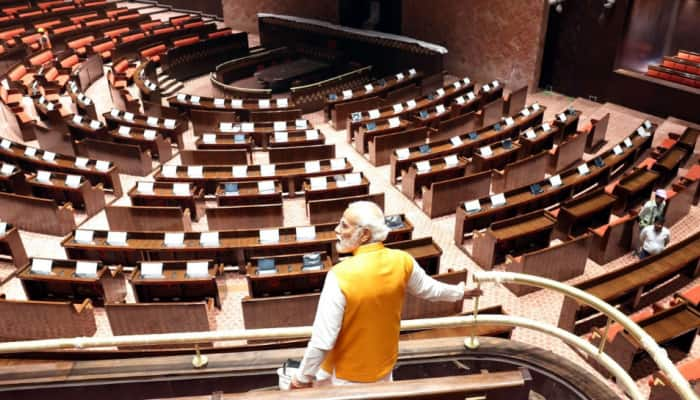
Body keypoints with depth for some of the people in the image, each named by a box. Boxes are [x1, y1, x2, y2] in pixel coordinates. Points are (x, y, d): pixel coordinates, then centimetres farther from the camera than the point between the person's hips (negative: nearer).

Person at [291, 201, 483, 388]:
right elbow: (428, 288, 6)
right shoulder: (402, 261, -15)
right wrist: (459, 292, 26)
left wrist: (303, 377, -12)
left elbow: (323, 339, -27)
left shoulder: (341, 275, -32)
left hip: (346, 374, -5)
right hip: (384, 364, 5)